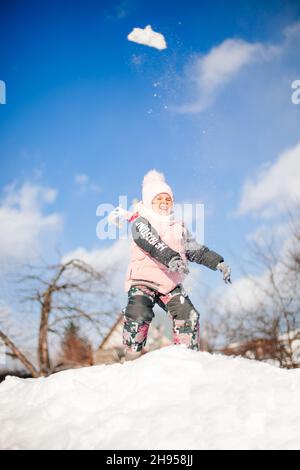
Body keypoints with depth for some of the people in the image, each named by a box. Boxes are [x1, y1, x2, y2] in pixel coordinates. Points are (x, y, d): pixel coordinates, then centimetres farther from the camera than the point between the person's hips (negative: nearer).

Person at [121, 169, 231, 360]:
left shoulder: (179, 227, 18)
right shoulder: (141, 222, -3)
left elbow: (196, 250, 21)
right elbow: (151, 243, -23)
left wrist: (218, 263, 7)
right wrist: (171, 258, -40)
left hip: (170, 283, 5)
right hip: (143, 280, -5)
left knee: (188, 315, -10)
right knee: (139, 315, -26)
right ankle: (133, 357, -13)